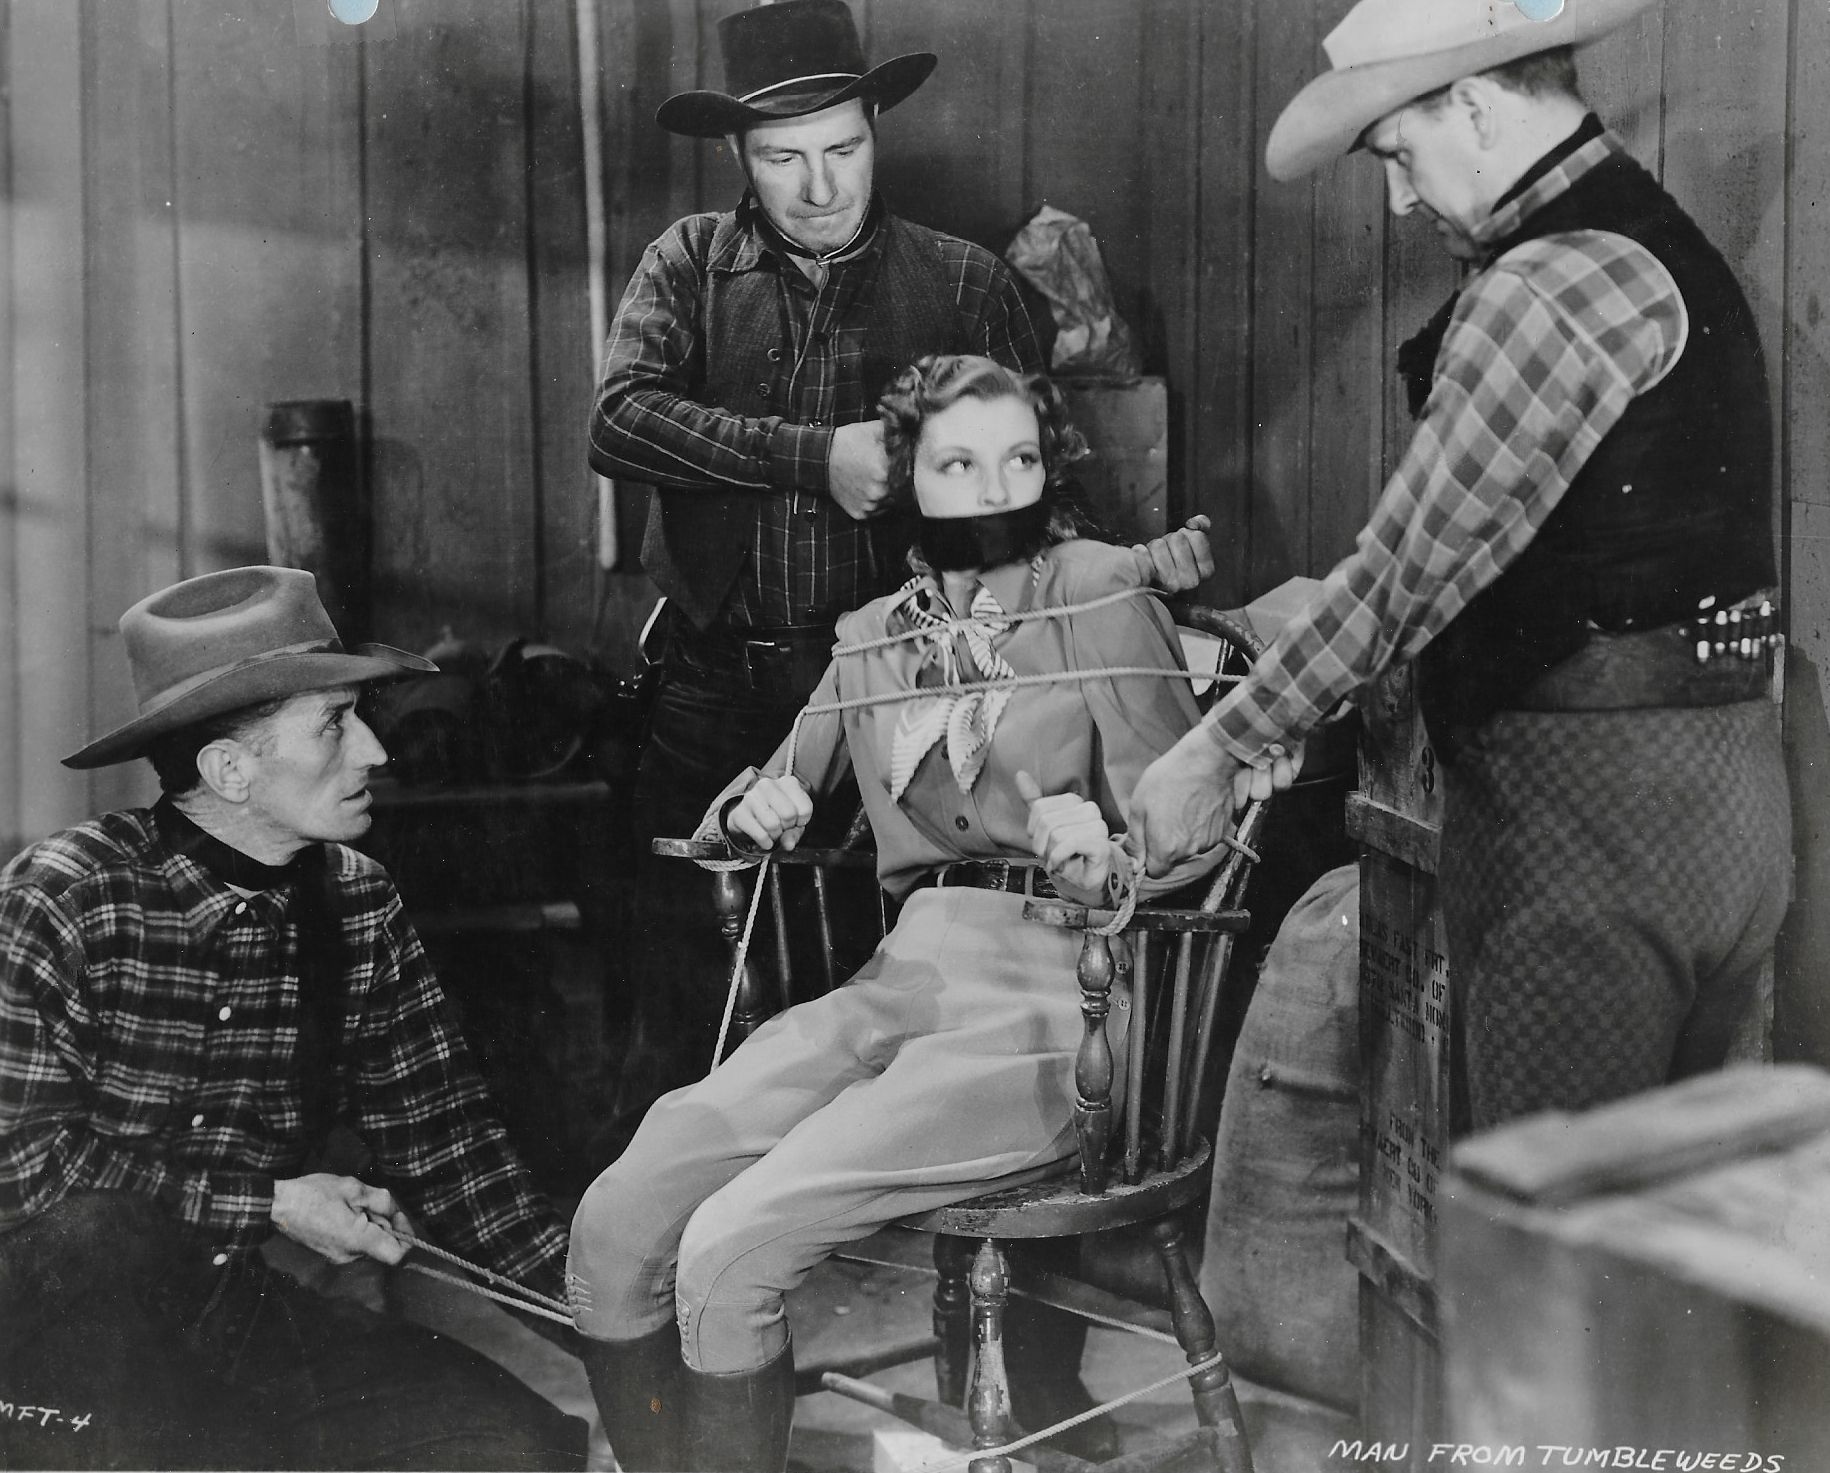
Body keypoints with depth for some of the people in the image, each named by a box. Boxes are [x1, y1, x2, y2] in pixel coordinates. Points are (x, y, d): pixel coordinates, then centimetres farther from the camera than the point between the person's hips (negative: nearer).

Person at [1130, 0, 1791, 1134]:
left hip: (1590, 805, -10)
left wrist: (1223, 747, -6)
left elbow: (1414, 564, -15)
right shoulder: (1656, 241, 16)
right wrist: (1283, 717, 11)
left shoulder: (1552, 285, -16)